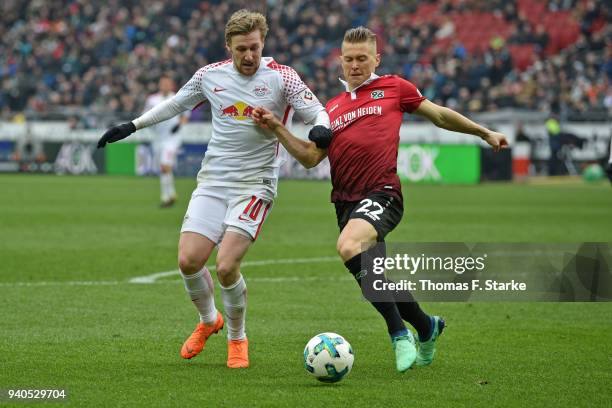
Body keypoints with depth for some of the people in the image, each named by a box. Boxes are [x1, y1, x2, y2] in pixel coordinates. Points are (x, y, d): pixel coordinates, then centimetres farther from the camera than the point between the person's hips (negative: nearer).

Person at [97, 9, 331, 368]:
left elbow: (318, 111, -8)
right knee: (189, 260, -8)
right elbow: (177, 104, 21)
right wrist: (132, 126, 22)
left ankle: (237, 339, 9)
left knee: (226, 265, -17)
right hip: (213, 181, 4)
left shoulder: (281, 77, -7)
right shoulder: (211, 75, 5)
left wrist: (322, 127, -31)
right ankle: (209, 321, 23)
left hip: (256, 185, -4)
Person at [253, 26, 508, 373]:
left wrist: (484, 133, 20)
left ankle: (399, 333, -26)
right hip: (346, 201, 6)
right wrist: (276, 128, 5)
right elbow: (310, 156, 16)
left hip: (382, 193, -6)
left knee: (349, 247, -33)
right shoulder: (333, 108, 21)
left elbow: (439, 115, 18)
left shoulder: (393, 88, 9)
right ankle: (427, 327, 35)